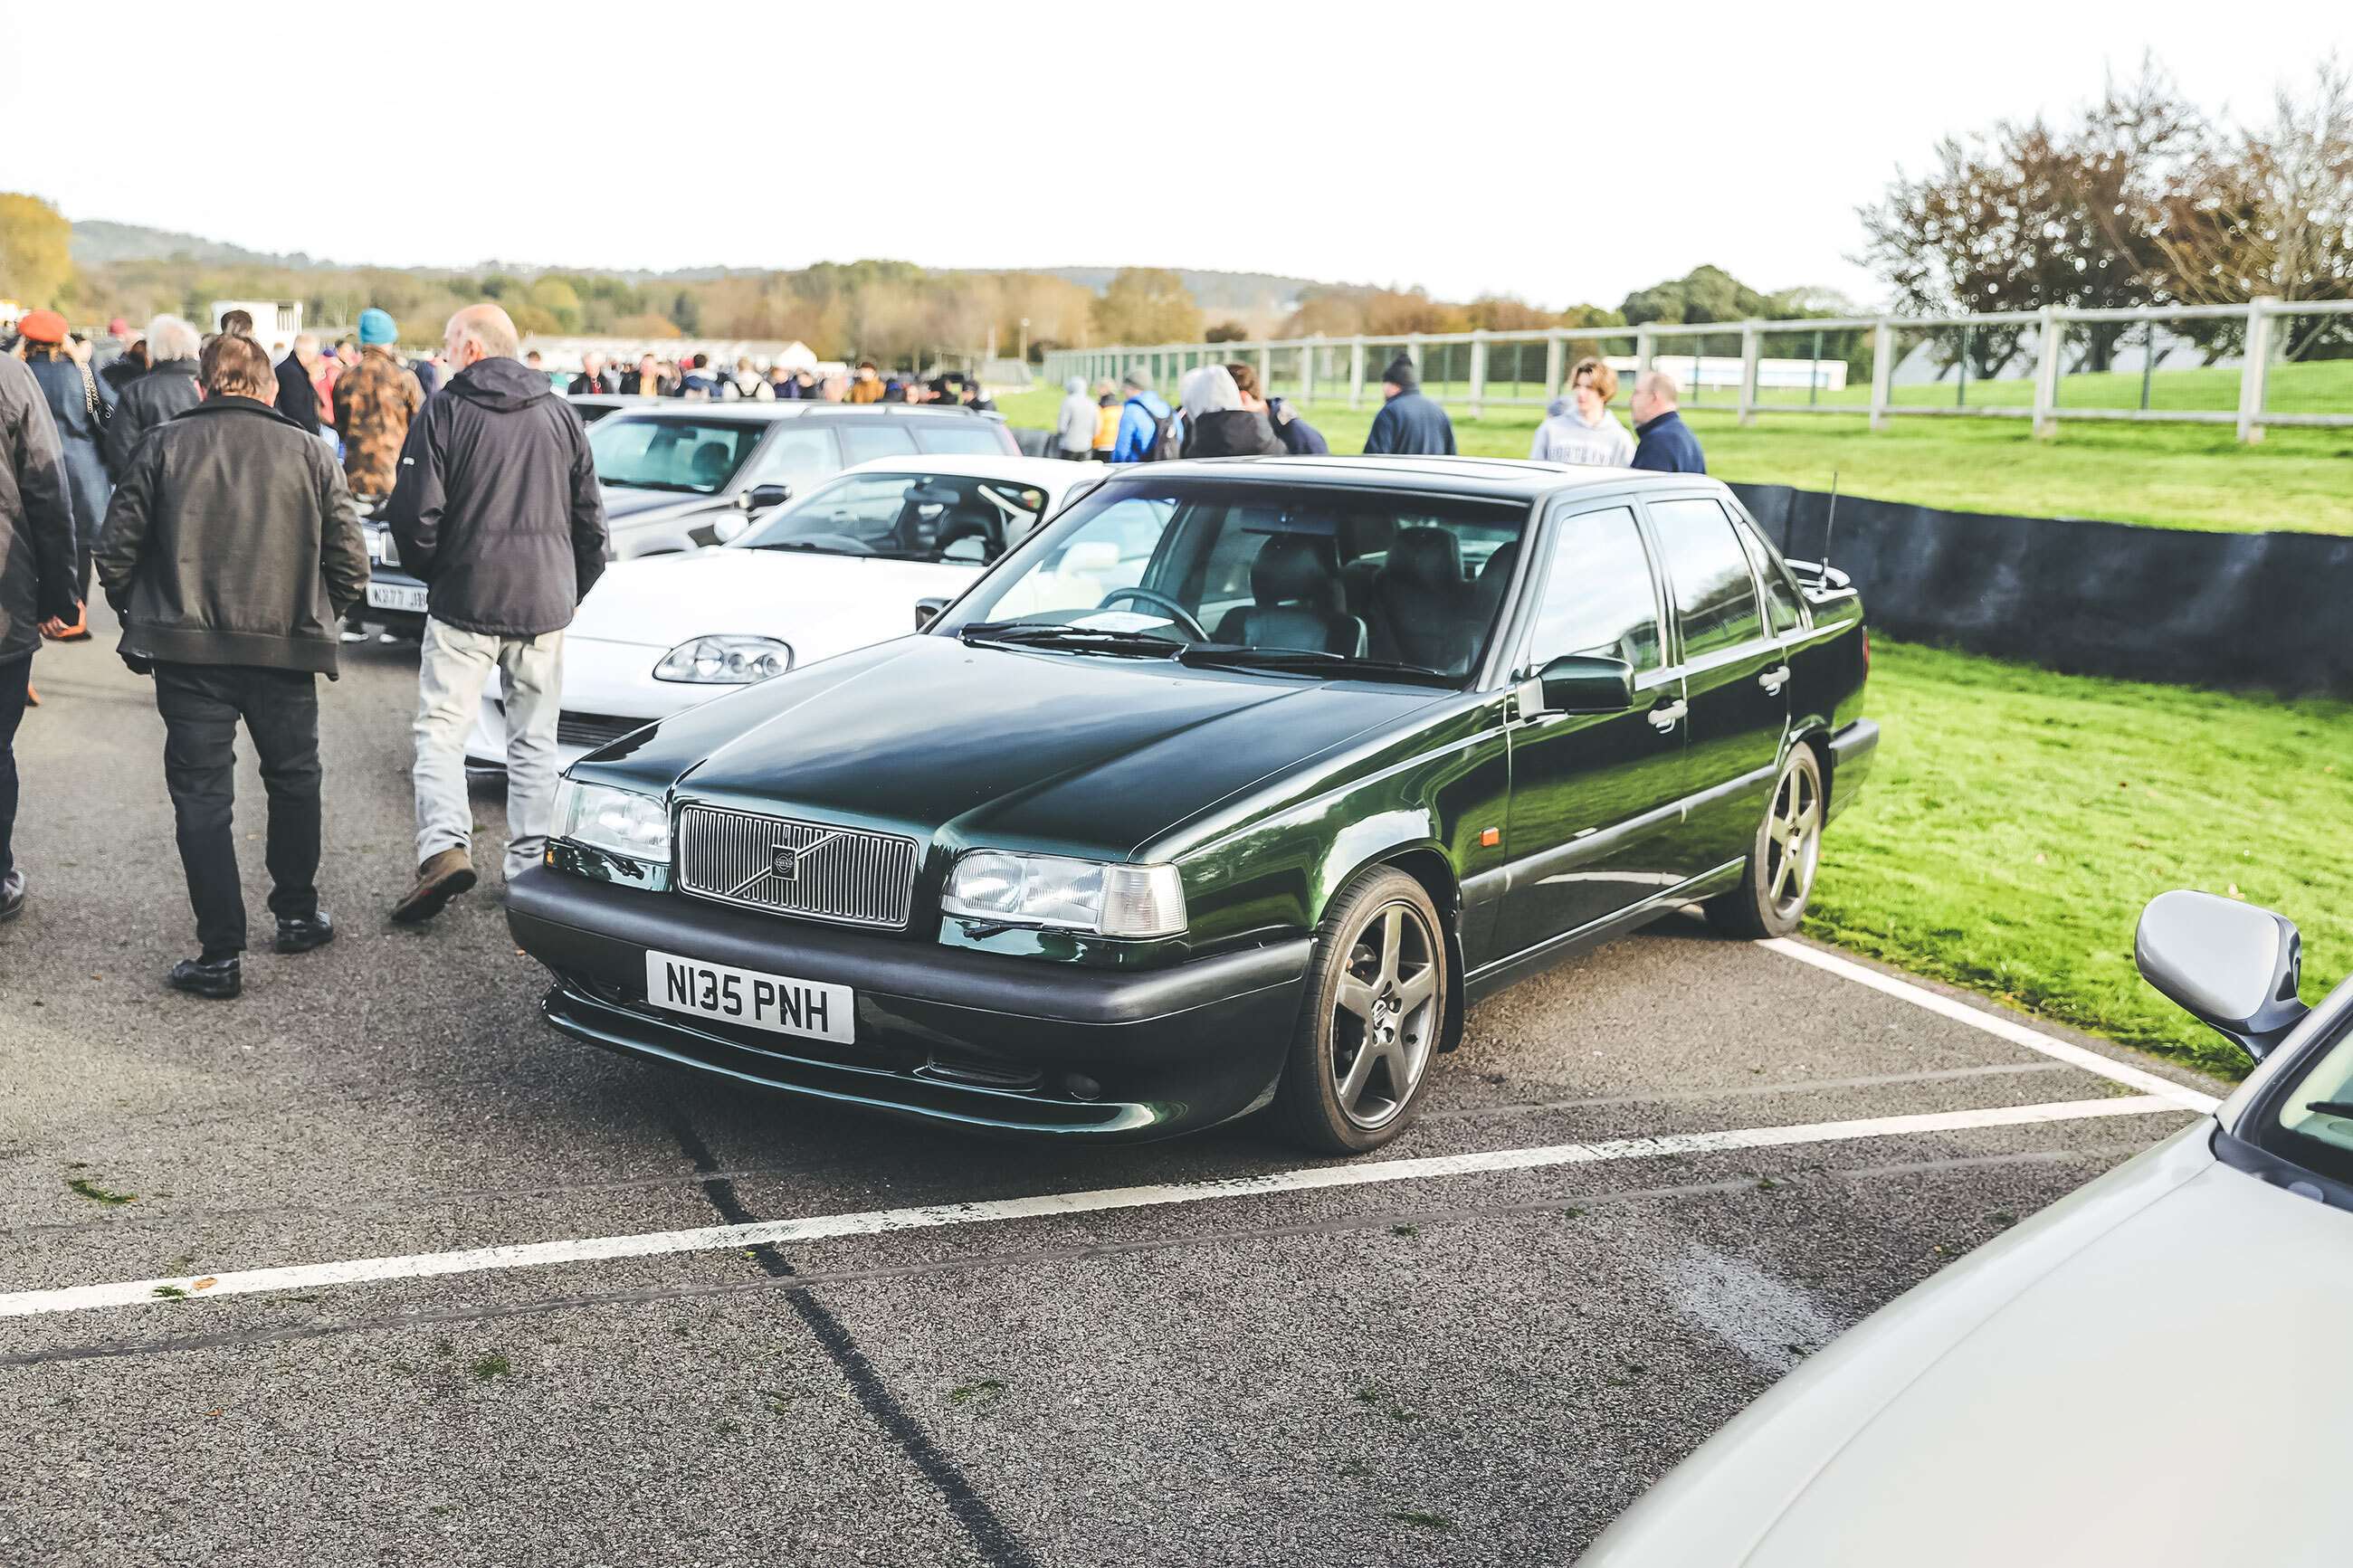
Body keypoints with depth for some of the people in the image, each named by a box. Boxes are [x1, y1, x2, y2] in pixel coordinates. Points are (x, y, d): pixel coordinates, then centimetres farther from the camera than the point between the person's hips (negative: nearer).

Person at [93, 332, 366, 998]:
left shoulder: (164, 446, 0)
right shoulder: (311, 454, 1)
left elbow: (115, 552, -2)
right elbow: (350, 568, -1)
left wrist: (141, 622, 14)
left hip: (188, 654, -1)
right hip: (285, 653, 1)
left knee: (201, 795, 4)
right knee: (293, 779, 21)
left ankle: (220, 954, 3)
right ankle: (297, 914, 31)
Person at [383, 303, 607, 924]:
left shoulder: (445, 412, -6)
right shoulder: (561, 415, 7)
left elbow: (416, 514, -9)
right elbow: (590, 519, 10)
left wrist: (433, 572, 10)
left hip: (465, 601, -3)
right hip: (545, 605, 4)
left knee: (440, 729, 3)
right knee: (535, 740, 10)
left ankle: (445, 845, -14)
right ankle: (530, 867, 11)